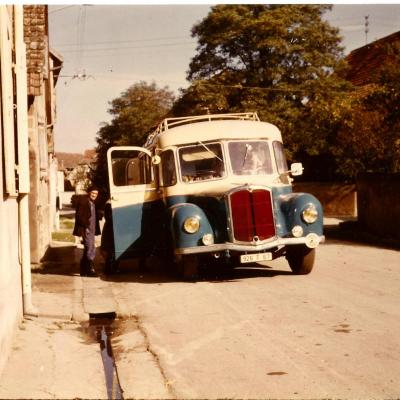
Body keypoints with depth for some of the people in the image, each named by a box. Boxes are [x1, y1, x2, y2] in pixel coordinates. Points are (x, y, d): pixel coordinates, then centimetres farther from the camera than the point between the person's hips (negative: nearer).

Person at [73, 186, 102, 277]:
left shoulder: (94, 203, 15)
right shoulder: (83, 201, -10)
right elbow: (79, 215, -15)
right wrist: (85, 226, -20)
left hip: (92, 230, 9)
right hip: (86, 229, -9)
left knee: (87, 250, 15)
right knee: (91, 249, -13)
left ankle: (83, 270, 24)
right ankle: (90, 269, -11)